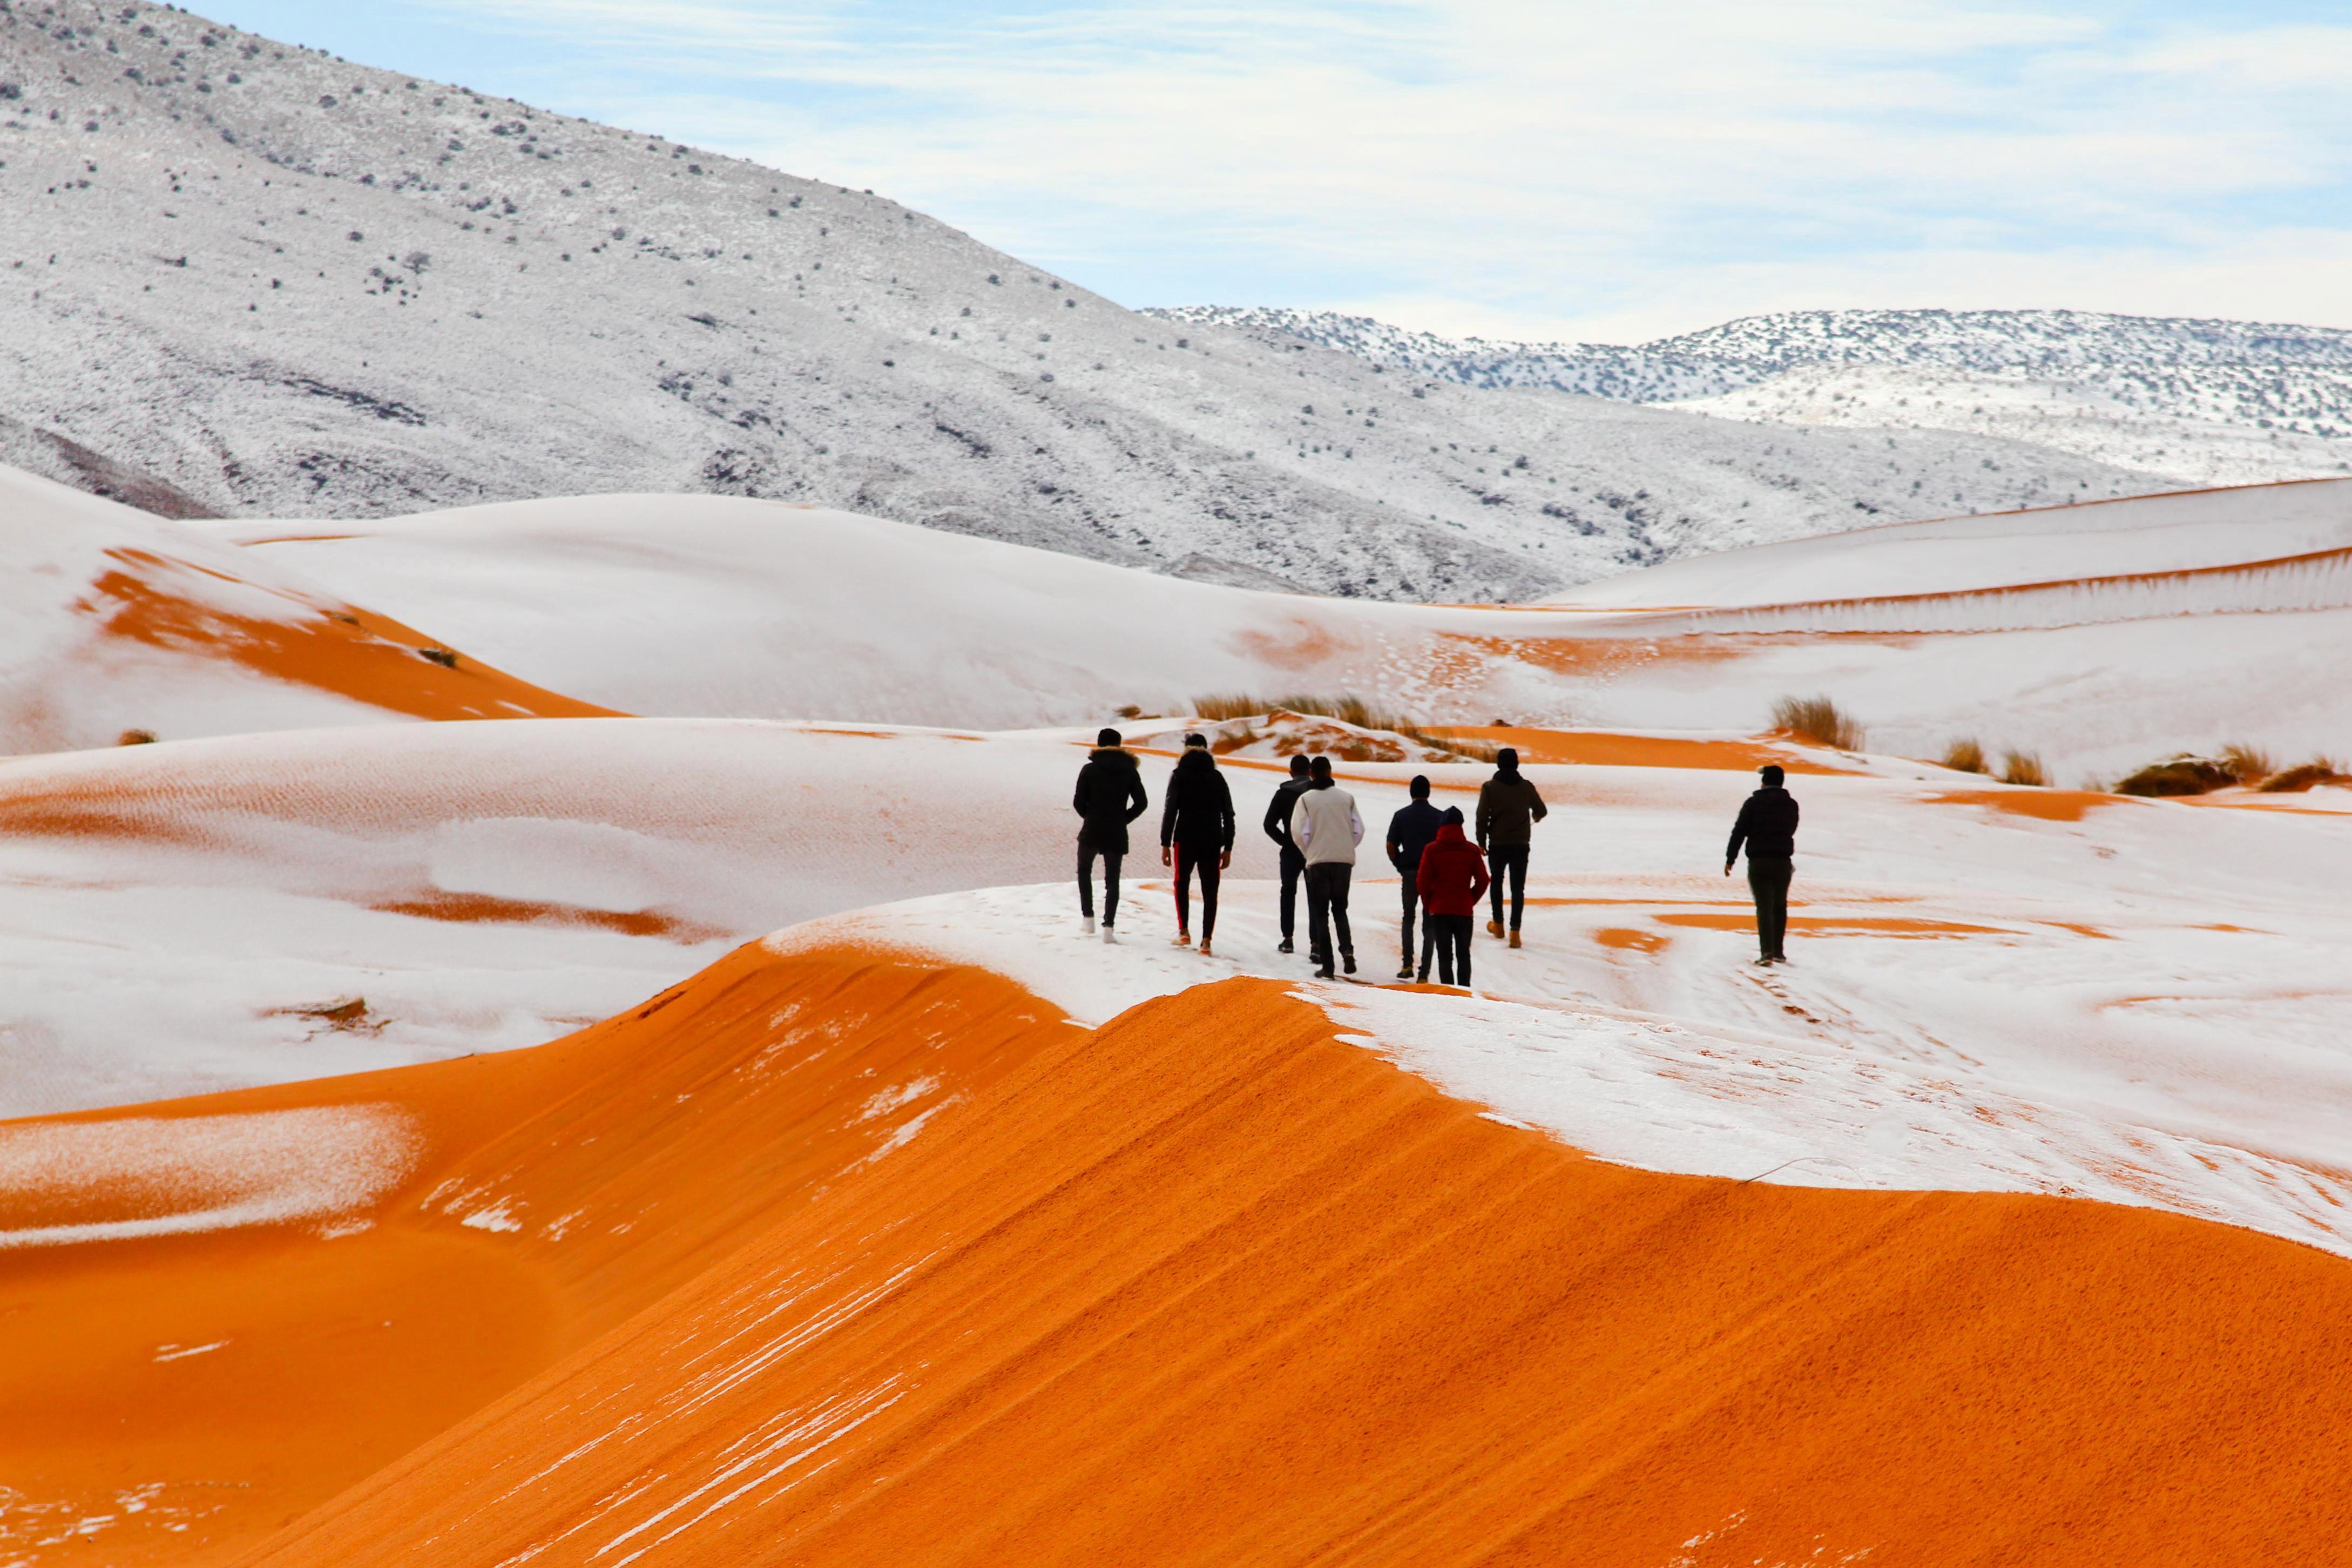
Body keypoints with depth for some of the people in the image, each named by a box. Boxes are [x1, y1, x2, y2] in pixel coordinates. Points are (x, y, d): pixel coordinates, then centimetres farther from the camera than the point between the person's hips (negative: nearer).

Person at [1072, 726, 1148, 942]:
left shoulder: (1089, 770, -4)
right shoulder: (1129, 770, 0)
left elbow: (1079, 803, -6)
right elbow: (1142, 803, -2)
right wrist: (1123, 819, 8)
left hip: (1091, 832, -1)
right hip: (1117, 835, 1)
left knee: (1084, 871, 22)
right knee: (1112, 880, 6)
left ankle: (1088, 917, 15)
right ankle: (1109, 926, -6)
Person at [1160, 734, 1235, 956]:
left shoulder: (1180, 775, 0)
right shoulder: (1217, 777, 9)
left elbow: (1170, 810, -7)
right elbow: (1228, 815, 8)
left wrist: (1165, 844, -5)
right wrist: (1228, 848, 12)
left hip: (1185, 840, -2)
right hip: (1212, 842, 2)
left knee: (1182, 884, 18)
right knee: (1210, 890, 4)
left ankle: (1184, 931, 9)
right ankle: (1206, 939, -4)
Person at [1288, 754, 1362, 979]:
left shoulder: (1306, 799, -5)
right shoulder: (1347, 798, 4)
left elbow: (1299, 833, -9)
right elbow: (1359, 830, 3)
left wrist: (1309, 853, 7)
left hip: (1318, 861, -2)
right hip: (1345, 860, 2)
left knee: (1320, 913, 5)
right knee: (1340, 909, 16)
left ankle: (1326, 965, 0)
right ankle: (1347, 950, -8)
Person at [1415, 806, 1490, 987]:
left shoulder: (1432, 850, -6)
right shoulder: (1472, 850, -2)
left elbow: (1423, 882, -6)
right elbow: (1482, 881, -1)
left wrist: (1428, 905, 9)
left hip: (1439, 911, -1)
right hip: (1464, 911, 1)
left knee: (1444, 955, 3)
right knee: (1463, 954, 14)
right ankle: (1465, 989, 14)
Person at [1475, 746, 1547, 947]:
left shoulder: (1490, 787, -7)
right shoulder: (1526, 786, -2)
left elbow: (1482, 817, -8)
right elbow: (1540, 810, 10)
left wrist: (1482, 842, 2)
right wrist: (1535, 817, 34)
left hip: (1497, 845, 0)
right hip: (1520, 845, 0)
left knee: (1497, 882, 21)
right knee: (1518, 888, 1)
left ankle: (1498, 925, 30)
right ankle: (1515, 931, -7)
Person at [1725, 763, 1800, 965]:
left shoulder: (1754, 803, -5)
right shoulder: (1791, 804, 4)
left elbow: (1739, 832, -6)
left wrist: (1731, 859, -1)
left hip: (1759, 862, -3)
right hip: (1783, 861, 3)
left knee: (1764, 906, -5)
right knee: (1780, 906, 17)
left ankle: (1767, 951, -18)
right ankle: (1777, 951, 22)